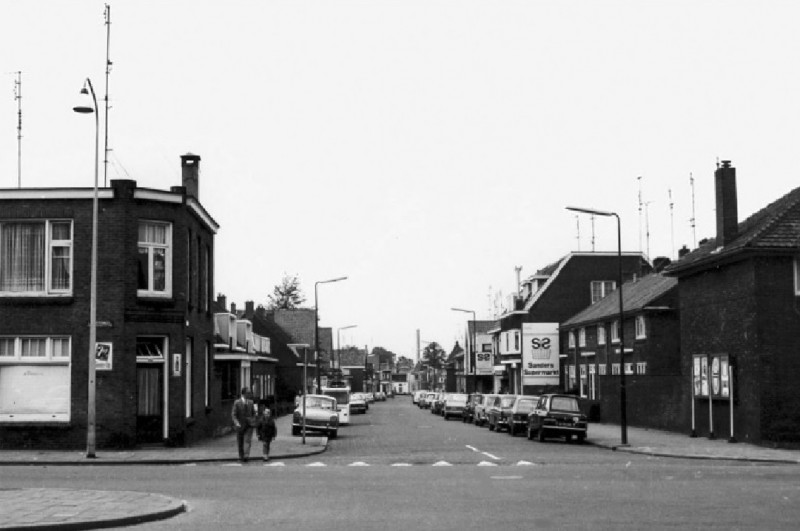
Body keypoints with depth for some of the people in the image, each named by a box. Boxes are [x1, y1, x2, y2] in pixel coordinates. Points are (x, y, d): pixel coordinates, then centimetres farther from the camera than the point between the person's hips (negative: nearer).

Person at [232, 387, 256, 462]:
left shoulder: (250, 402, 7)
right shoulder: (237, 402, -7)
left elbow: (253, 413, 18)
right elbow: (233, 414, -9)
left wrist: (253, 421, 3)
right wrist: (236, 423, -22)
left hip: (249, 425, 2)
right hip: (240, 425, -2)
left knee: (247, 440, -14)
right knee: (240, 442, 7)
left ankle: (246, 455, -23)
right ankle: (241, 456, 18)